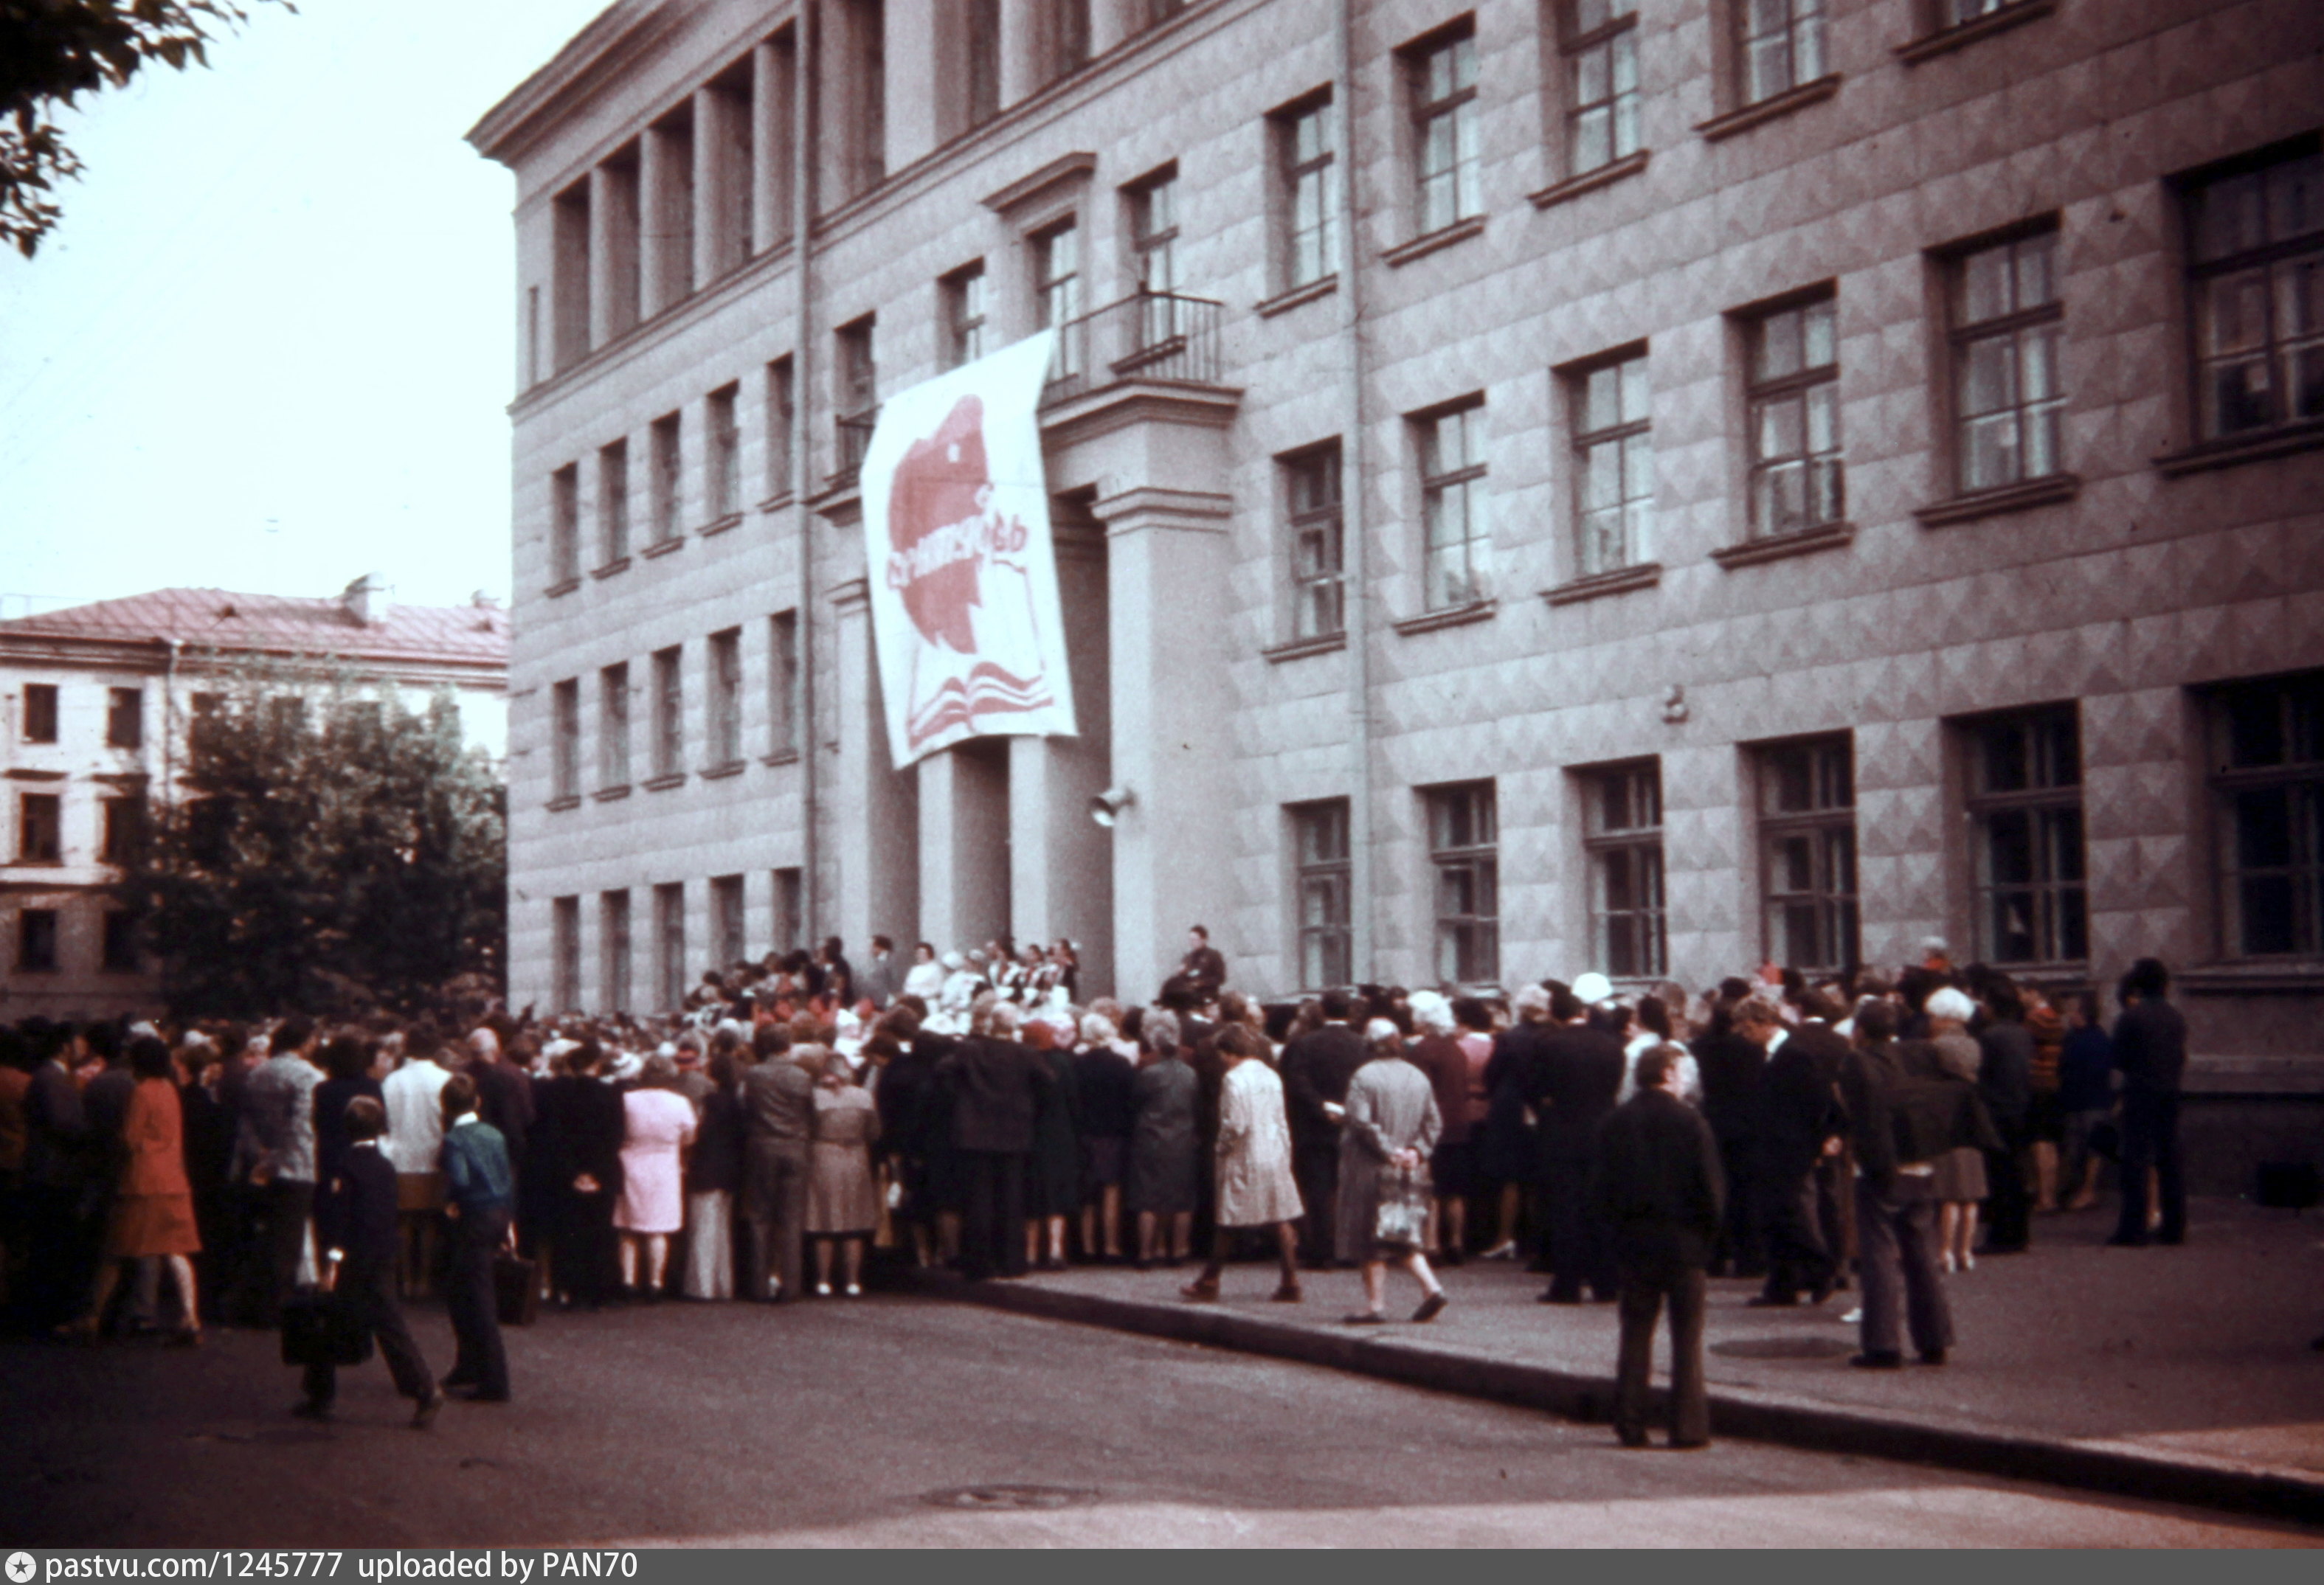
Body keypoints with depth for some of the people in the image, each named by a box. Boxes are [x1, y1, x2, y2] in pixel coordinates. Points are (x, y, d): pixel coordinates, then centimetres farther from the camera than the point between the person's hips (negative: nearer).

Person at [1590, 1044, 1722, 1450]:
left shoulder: (1615, 1122, 2)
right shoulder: (1689, 1121, -8)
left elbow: (1599, 1186, 2)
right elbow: (1711, 1184, -9)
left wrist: (1618, 1223, 12)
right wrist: (1709, 1229, 5)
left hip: (1633, 1241, 3)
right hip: (1683, 1239, -3)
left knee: (1636, 1333, 9)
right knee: (1687, 1336, 4)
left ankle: (1630, 1424, 7)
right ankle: (1688, 1427, 3)